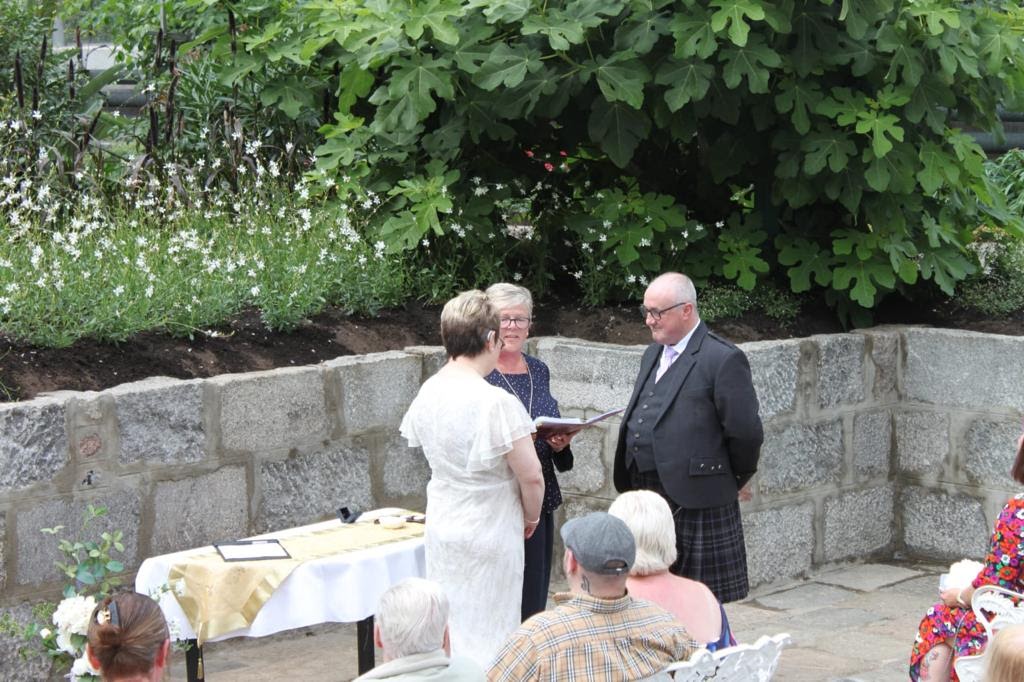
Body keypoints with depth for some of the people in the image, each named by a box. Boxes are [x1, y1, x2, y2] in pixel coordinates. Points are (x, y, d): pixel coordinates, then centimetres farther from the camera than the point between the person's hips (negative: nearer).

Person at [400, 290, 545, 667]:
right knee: (487, 636, 5)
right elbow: (531, 477, -19)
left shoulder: (428, 393, -2)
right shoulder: (496, 403, -23)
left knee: (450, 631, 18)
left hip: (441, 528, 7)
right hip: (489, 534, -7)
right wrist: (530, 517, 0)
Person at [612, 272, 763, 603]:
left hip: (696, 504, -8)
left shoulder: (723, 359, -11)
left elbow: (745, 432, -13)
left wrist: (735, 479, 0)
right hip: (645, 500, 8)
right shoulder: (653, 354, 17)